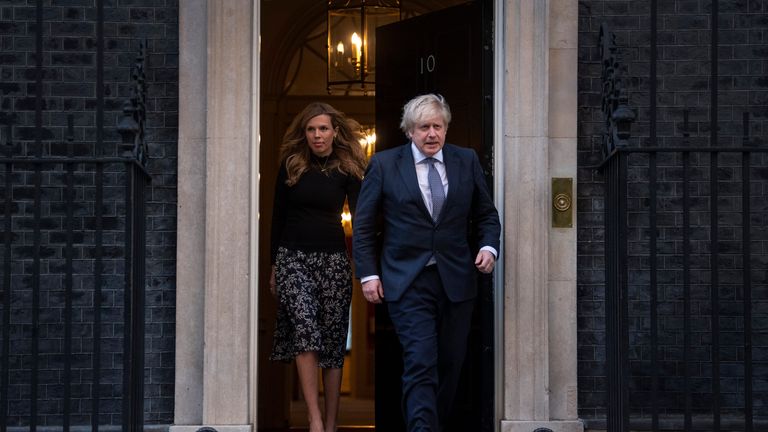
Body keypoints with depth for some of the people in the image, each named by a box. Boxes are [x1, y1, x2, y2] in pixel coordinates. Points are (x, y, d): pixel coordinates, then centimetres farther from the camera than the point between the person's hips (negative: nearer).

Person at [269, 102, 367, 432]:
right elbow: (278, 216, 10)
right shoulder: (291, 165, 5)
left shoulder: (346, 170, 2)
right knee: (304, 326, -20)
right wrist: (274, 265, 9)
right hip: (293, 256, -1)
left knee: (332, 340, 2)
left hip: (333, 259, 1)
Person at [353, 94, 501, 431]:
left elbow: (486, 214, 15)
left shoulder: (467, 161, 7)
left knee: (450, 364, 7)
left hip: (456, 279, 3)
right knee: (421, 364, -14)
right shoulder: (384, 165, 0)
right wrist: (368, 274, -3)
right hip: (408, 283, -3)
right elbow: (364, 226, 3)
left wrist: (489, 246, -4)